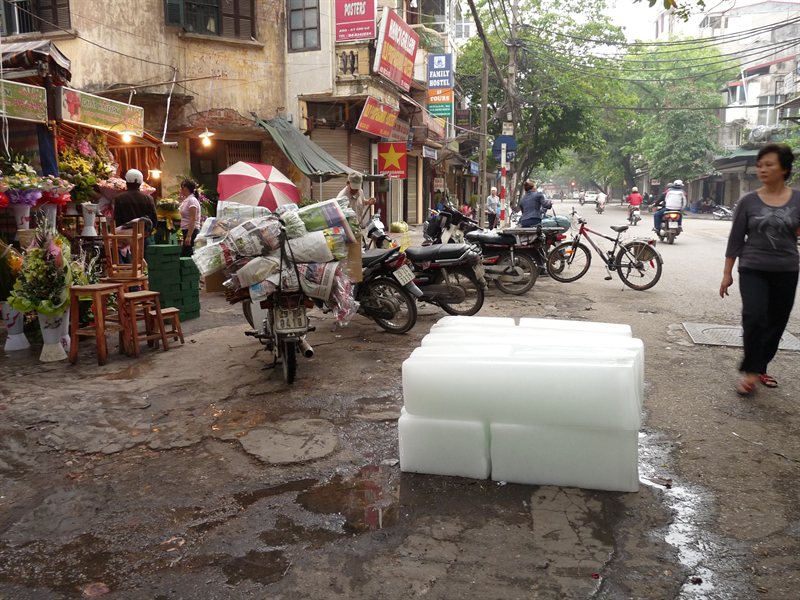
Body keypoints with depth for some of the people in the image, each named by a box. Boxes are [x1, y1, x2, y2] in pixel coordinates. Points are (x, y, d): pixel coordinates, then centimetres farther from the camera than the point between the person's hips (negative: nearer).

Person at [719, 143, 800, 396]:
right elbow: (735, 239, 1)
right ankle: (750, 371, -3)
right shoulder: (748, 201, -2)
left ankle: (760, 368, 25)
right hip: (753, 270, -2)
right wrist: (727, 273, 0)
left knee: (776, 324, 8)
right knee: (754, 318, -17)